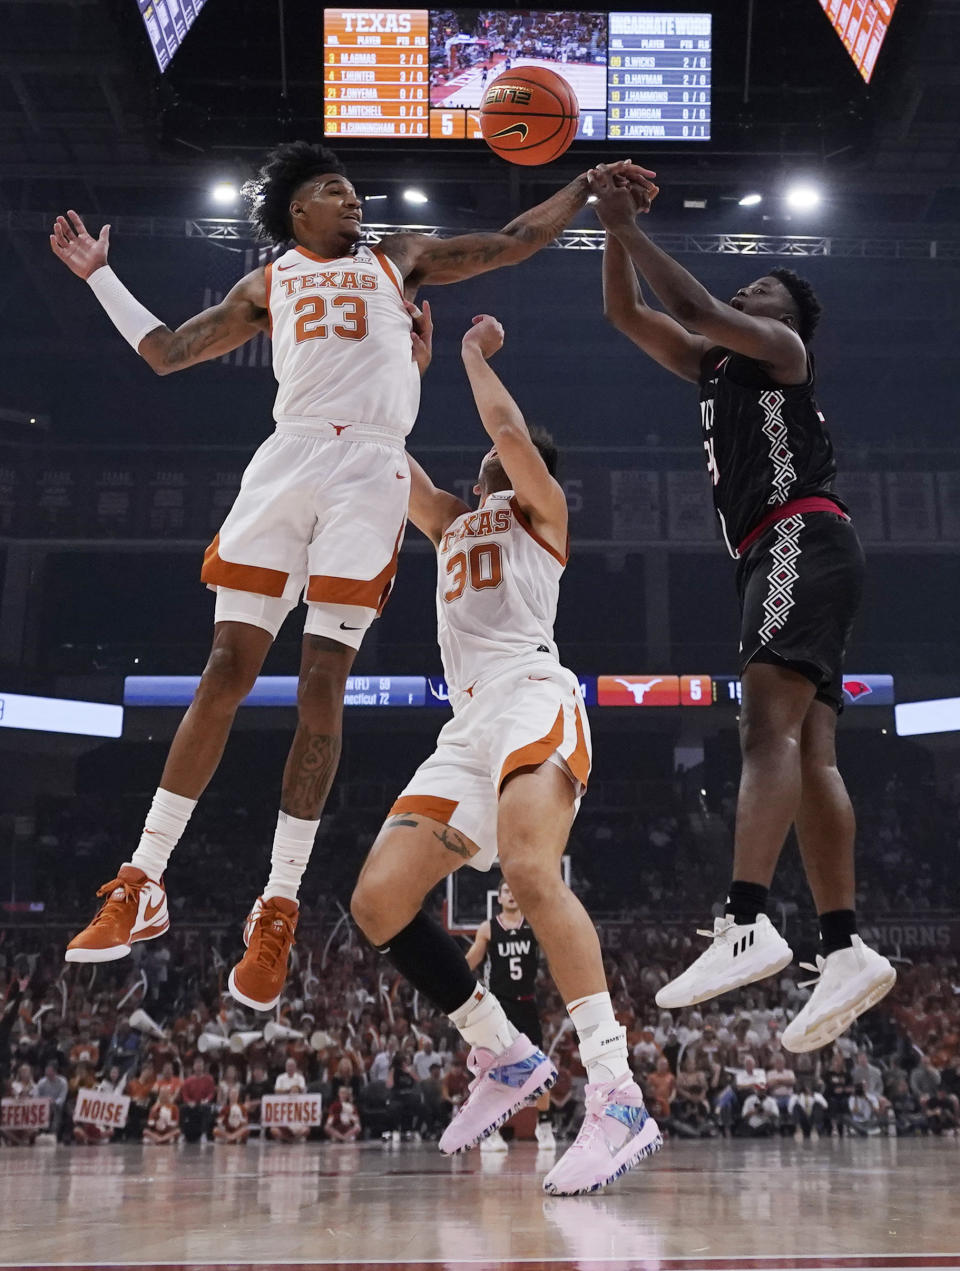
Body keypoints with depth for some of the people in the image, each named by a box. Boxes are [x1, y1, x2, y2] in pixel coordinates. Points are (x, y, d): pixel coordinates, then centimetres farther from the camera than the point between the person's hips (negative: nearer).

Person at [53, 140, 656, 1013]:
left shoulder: (397, 258, 24)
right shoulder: (267, 286, 25)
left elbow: (512, 243, 26)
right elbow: (168, 352, 28)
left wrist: (588, 185, 22)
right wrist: (100, 276, 28)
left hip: (371, 470, -1)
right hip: (288, 459, 1)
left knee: (322, 691, -6)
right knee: (226, 672, -6)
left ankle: (278, 909, 0)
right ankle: (143, 887, 0)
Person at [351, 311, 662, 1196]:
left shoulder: (542, 511, 13)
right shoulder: (452, 524, 32)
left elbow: (511, 431, -4)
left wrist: (474, 352, 12)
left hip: (531, 694, -8)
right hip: (468, 723, 8)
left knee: (529, 869, -34)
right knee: (377, 901, -5)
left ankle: (618, 1098, -39)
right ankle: (506, 1060, 7)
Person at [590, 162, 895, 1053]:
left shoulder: (782, 348, 8)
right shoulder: (712, 366, 29)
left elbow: (694, 305, -10)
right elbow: (624, 313, 29)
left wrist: (629, 227, -2)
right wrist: (613, 229, 18)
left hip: (802, 538, -9)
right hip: (772, 558, 9)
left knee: (768, 725, -25)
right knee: (808, 753, 0)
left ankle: (746, 924, -39)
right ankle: (845, 951, -3)